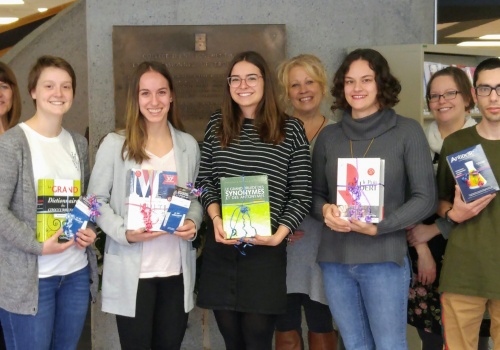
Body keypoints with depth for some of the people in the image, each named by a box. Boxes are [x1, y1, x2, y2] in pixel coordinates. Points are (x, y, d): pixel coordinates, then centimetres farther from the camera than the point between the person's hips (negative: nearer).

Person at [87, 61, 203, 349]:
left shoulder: (189, 145, 7)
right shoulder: (115, 144, -5)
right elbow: (97, 200, -3)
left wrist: (193, 223, -6)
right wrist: (124, 233, -18)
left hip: (177, 270, 4)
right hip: (132, 271, -3)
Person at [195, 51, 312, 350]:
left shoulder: (290, 129, 0)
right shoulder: (217, 125, 10)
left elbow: (302, 196, -1)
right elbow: (204, 181, 11)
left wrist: (278, 235, -14)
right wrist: (216, 218, -7)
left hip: (266, 252, -3)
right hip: (220, 250, 3)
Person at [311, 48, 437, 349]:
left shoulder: (407, 131, -2)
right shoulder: (328, 136, 8)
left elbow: (426, 198, -5)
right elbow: (315, 194, 14)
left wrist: (378, 227, -16)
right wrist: (325, 210, -10)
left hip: (384, 259, -3)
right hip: (335, 260, 4)